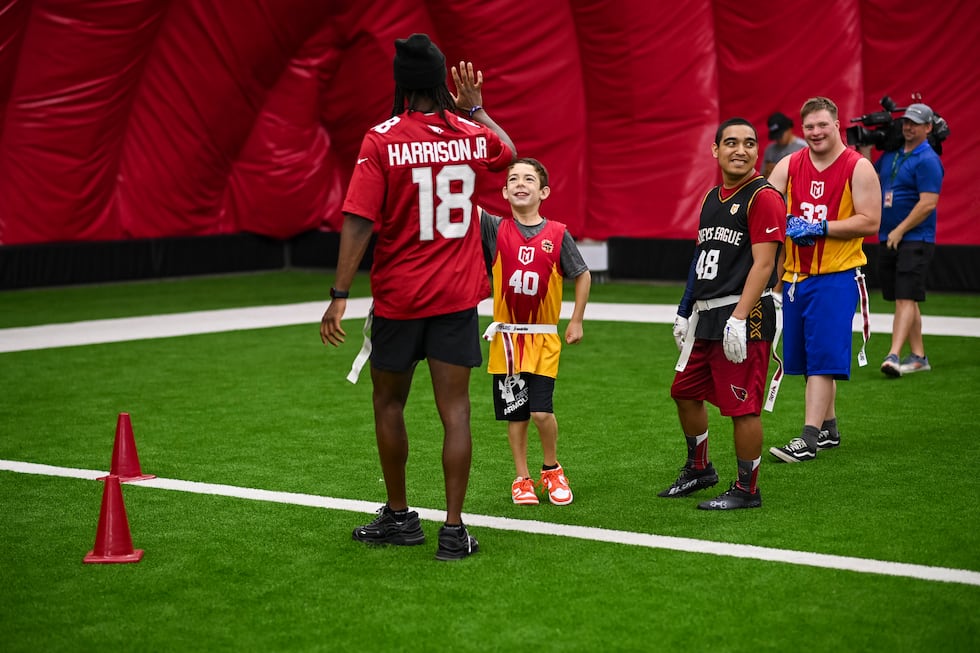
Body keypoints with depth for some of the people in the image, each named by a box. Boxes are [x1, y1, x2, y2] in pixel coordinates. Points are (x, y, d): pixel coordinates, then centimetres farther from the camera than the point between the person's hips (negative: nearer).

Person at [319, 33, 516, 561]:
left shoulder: (381, 141, -12)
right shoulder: (471, 135, -1)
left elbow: (359, 222, -17)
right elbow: (509, 151, 24)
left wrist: (340, 294, -16)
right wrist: (476, 108, 30)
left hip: (398, 297, -2)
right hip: (458, 296, 2)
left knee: (388, 404, 15)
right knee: (454, 408, 2)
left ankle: (399, 516, 26)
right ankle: (453, 529, 0)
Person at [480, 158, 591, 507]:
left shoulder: (557, 234, -4)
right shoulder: (496, 229, -3)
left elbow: (583, 275, 8)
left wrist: (576, 321, 5)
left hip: (543, 338, -1)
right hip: (506, 337, 1)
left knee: (542, 411, -8)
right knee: (515, 414, 6)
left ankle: (552, 470, 17)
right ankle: (522, 479, 21)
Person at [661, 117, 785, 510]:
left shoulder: (763, 197, -11)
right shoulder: (712, 198, 15)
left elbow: (762, 264, -17)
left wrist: (738, 319, -23)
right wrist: (685, 313, 20)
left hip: (744, 315, -9)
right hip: (706, 315, 9)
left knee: (742, 407, -3)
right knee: (685, 393, 17)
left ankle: (747, 490, 10)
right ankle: (698, 470, 35)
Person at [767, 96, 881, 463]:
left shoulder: (858, 168, -6)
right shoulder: (789, 165, 7)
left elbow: (870, 222, -12)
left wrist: (820, 228, -19)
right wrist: (784, 222, -19)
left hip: (837, 277, -6)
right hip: (796, 275, 6)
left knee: (823, 357, -10)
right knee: (808, 357, 12)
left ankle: (809, 438, -13)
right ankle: (829, 428, 26)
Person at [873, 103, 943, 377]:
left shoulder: (927, 160, -11)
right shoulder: (891, 154, 14)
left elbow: (928, 203, -18)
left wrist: (900, 230, -16)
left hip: (915, 239, -8)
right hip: (888, 239, 8)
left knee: (906, 298, -14)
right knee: (904, 300, 11)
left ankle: (894, 355, -23)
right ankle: (918, 357, 18)